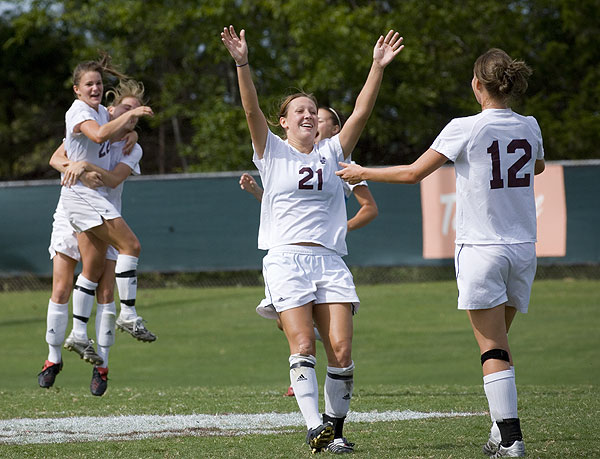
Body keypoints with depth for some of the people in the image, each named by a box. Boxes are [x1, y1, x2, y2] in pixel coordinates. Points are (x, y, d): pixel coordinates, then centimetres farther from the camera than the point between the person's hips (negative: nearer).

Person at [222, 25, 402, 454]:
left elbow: (361, 111, 9)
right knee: (303, 347, -15)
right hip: (286, 258, -3)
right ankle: (315, 427, -21)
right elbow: (252, 109, -5)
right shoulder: (272, 152, 9)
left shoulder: (331, 153, 17)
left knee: (341, 350, -8)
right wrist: (242, 64, -18)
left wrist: (378, 67, 1)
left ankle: (336, 426, 6)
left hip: (330, 261, 3)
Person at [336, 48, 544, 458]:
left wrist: (363, 173, 7)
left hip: (481, 248, -5)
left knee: (493, 348, -4)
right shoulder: (530, 127, 4)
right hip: (523, 248, 5)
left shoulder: (465, 129, -11)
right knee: (499, 341, 17)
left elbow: (412, 173, -7)